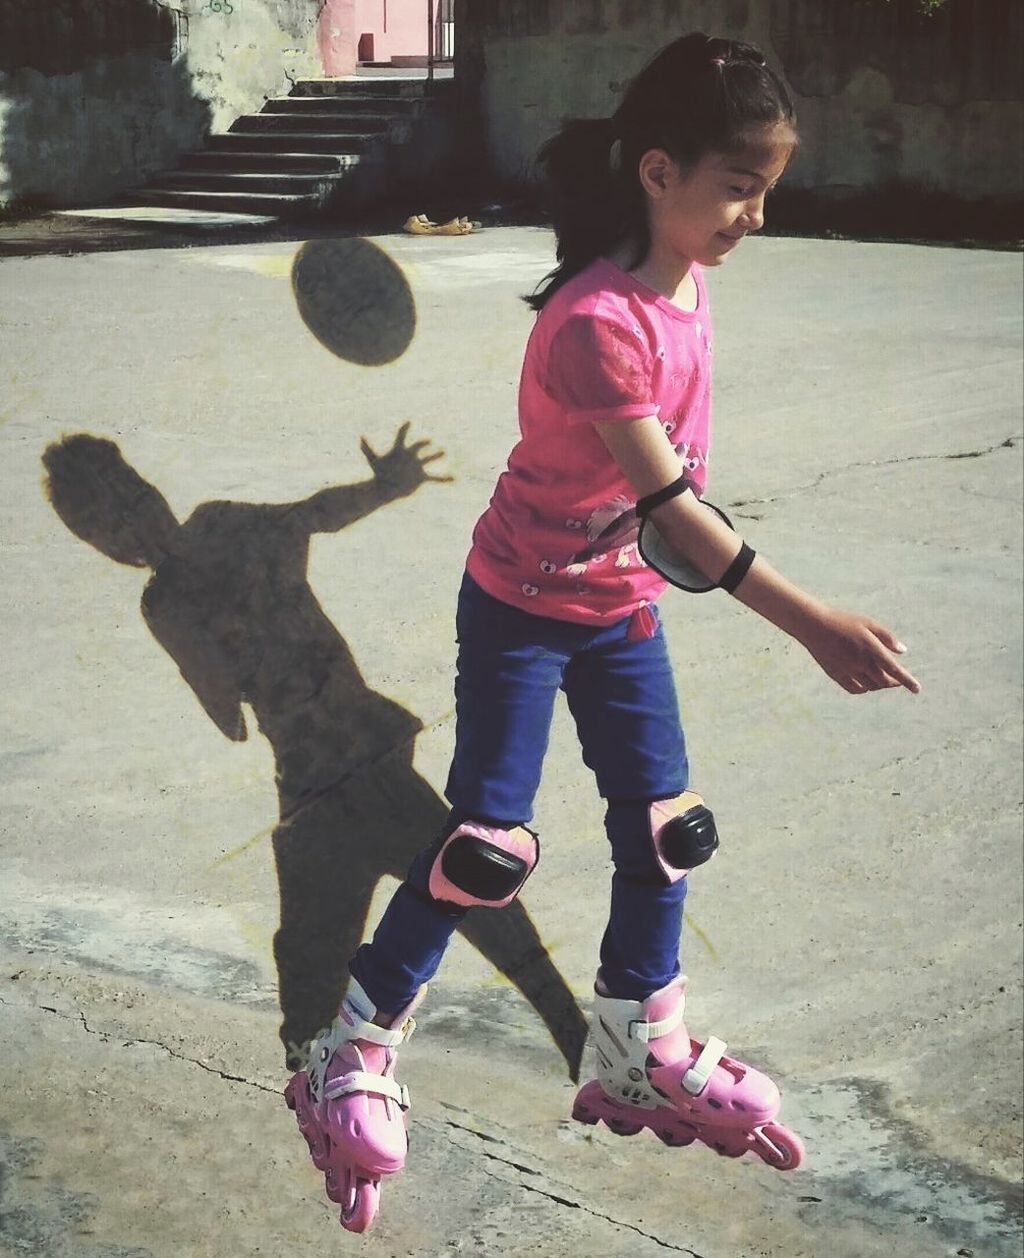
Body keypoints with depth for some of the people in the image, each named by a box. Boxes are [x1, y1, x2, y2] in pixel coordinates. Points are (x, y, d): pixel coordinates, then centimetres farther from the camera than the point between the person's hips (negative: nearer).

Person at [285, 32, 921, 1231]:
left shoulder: (686, 280, -5)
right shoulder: (597, 321, -30)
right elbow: (669, 501, -34)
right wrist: (811, 623, -38)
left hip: (621, 602, 8)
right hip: (522, 606, -7)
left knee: (662, 824, 10)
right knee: (488, 845, -3)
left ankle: (643, 1052, 27)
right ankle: (358, 1051, 15)